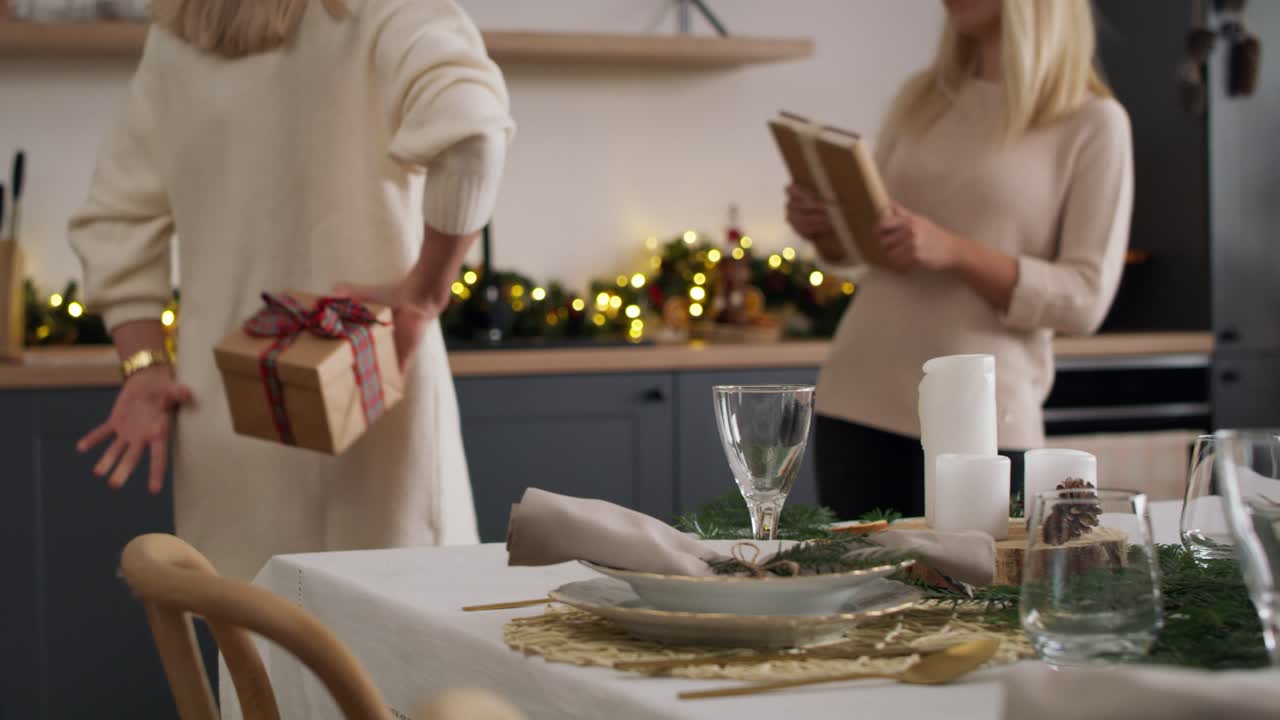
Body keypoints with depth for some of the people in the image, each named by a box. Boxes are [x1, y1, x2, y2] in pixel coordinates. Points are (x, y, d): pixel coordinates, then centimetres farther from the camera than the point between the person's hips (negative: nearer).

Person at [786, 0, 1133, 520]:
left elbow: (1085, 301, -8)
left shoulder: (1092, 123, -2)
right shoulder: (921, 98, 12)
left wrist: (955, 251, -19)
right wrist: (825, 230, -2)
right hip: (857, 395, 4)